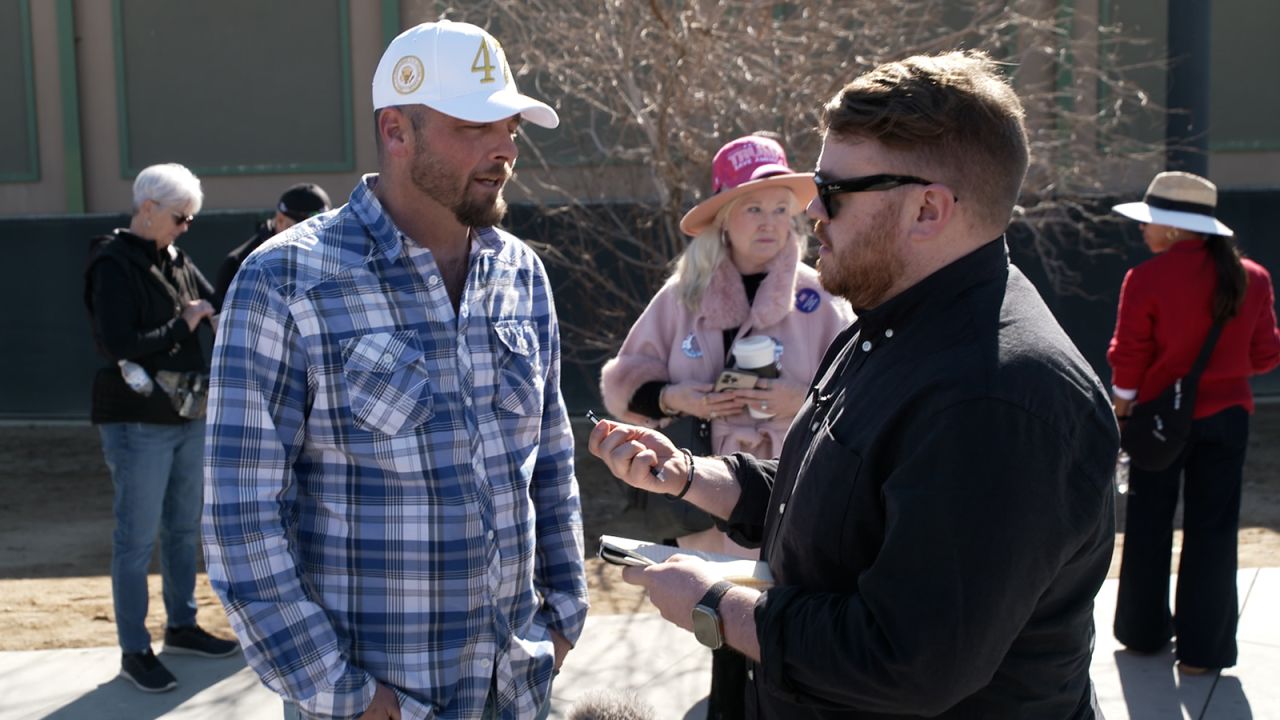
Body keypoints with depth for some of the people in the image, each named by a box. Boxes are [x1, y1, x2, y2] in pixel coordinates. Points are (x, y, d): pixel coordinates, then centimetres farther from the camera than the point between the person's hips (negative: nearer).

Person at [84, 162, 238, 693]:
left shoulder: (176, 261, 10)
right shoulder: (114, 266, -14)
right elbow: (119, 347, -23)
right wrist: (182, 324, -15)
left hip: (188, 415, 8)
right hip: (138, 424, -8)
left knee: (184, 528, 17)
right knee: (137, 539, 0)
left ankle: (181, 626, 32)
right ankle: (134, 652, 10)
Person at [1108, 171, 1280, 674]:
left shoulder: (1146, 279, -15)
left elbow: (1128, 359, -10)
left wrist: (1121, 410, 4)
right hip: (1227, 417, 2)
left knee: (1148, 528, 13)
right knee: (1212, 530, 8)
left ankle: (1144, 632, 26)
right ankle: (1203, 649, 11)